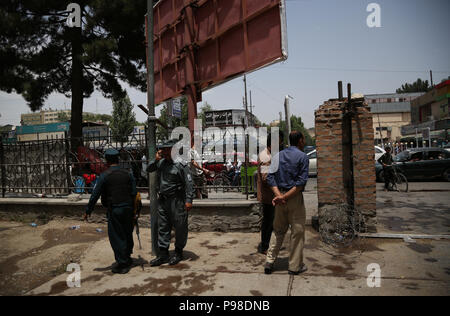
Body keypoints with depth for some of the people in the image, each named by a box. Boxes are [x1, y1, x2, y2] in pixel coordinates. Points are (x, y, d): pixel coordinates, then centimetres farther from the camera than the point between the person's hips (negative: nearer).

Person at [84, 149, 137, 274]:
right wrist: (133, 211, 9)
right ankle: (127, 258, 33)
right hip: (128, 208, 5)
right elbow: (134, 193, 2)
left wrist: (88, 211, 3)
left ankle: (122, 264, 12)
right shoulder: (128, 174, 3)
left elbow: (95, 194, -7)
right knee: (127, 234, 18)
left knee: (116, 237, 6)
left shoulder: (104, 175, -8)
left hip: (114, 210, -4)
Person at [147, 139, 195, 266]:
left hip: (177, 201, -6)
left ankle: (178, 253, 23)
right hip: (162, 200, 7)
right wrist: (155, 160, 0)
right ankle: (163, 254, 19)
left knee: (180, 228, 6)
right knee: (163, 227, 10)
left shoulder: (181, 164, -12)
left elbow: (189, 183, -14)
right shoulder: (161, 162, 7)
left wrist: (189, 200, -19)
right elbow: (149, 169, 18)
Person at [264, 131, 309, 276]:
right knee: (297, 231, 8)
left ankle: (270, 261, 16)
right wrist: (286, 197, -16)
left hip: (280, 195, 5)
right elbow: (302, 181, -16)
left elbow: (270, 177, -2)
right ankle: (295, 266, 18)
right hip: (295, 198, -5)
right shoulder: (303, 157, -6)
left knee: (279, 231, 17)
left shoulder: (278, 156, 9)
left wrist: (279, 195, -11)